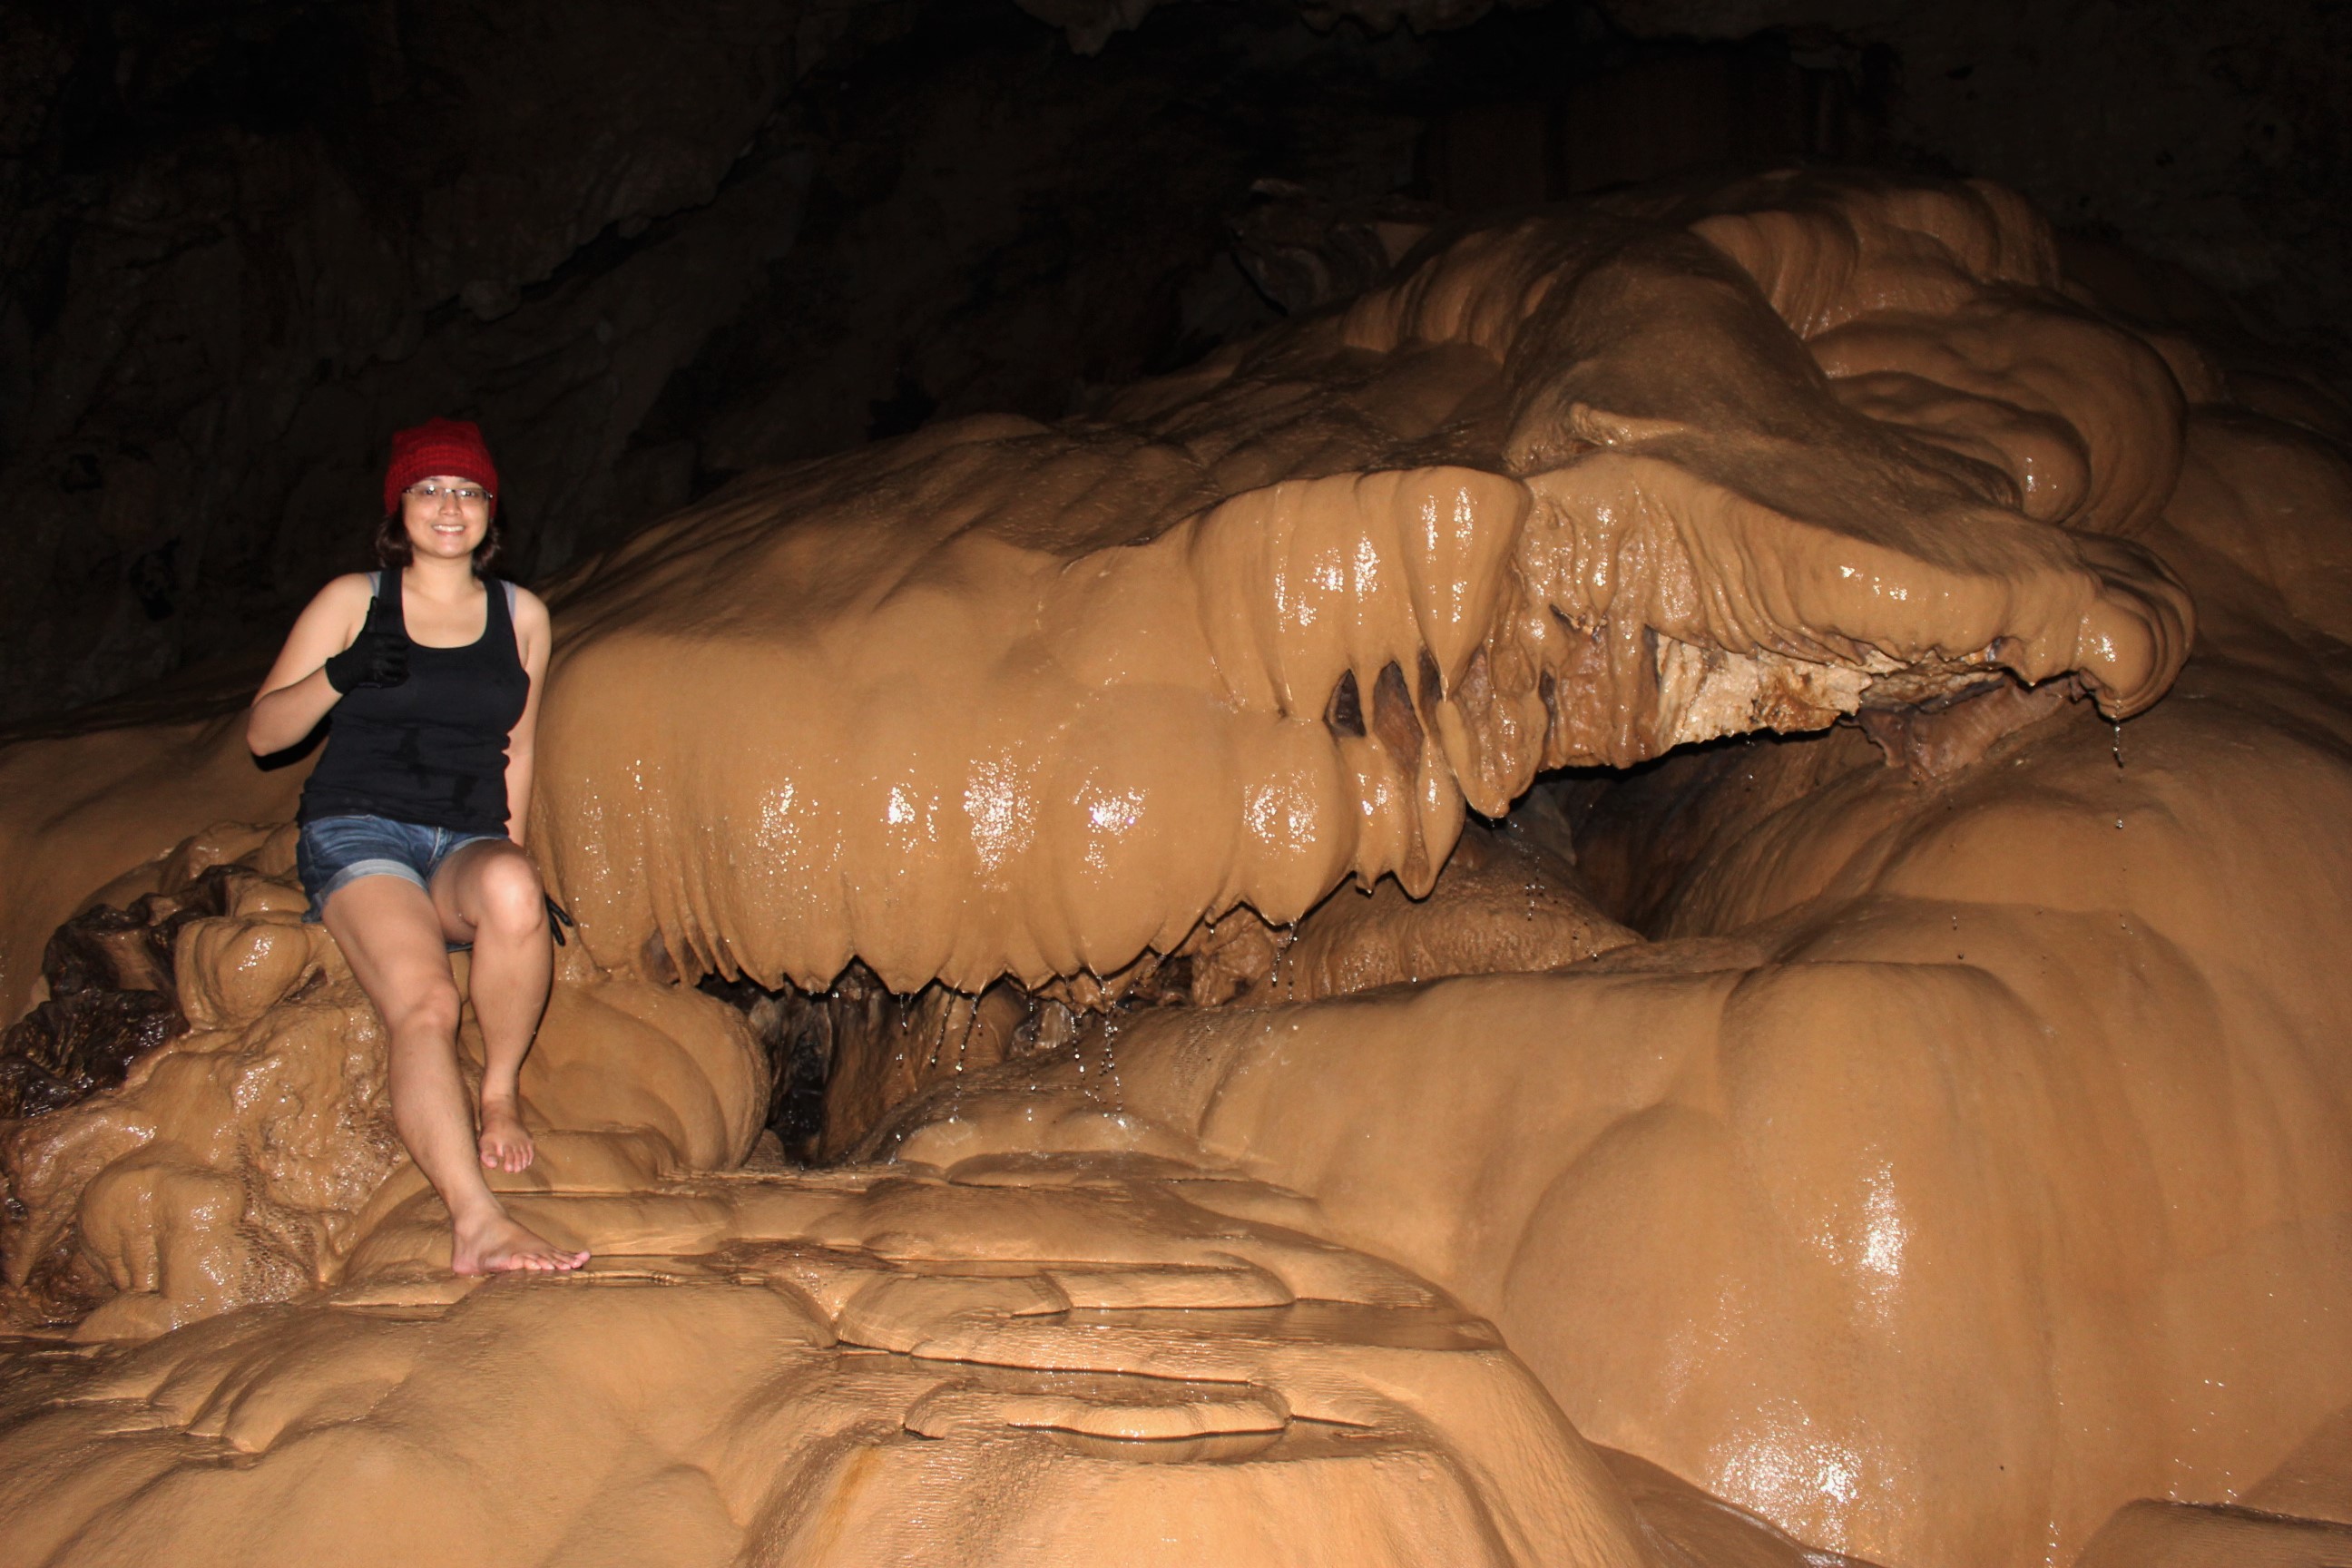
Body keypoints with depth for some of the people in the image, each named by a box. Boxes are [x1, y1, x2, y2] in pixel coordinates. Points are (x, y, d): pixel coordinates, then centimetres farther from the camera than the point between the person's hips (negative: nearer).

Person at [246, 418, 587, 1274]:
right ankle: (477, 1221, -47)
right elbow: (262, 733, 5)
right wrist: (340, 674, -13)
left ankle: (501, 1091, -17)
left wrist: (507, 858, 11)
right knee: (423, 1000, -32)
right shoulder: (351, 601, 8)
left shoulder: (521, 616, 15)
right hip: (357, 832, -2)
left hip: (468, 842, 2)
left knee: (511, 891, -38)